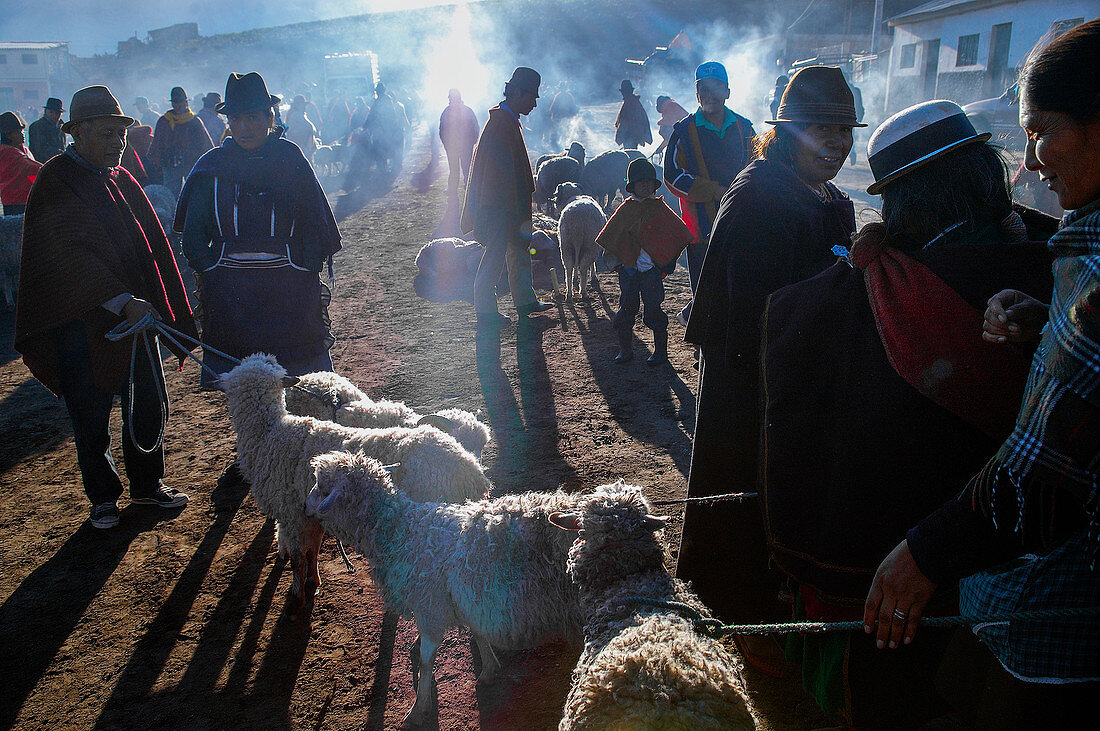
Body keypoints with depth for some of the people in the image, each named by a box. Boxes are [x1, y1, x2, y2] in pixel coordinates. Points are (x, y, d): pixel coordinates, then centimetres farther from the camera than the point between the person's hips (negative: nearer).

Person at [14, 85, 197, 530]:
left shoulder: (121, 180, 10)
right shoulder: (55, 182, -9)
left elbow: (152, 244, 12)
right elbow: (71, 255, -19)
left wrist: (165, 307, 7)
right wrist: (123, 301, -27)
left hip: (135, 312, 6)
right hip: (81, 322, -5)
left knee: (148, 405, 11)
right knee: (90, 415, 7)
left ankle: (148, 485, 29)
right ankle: (103, 497, 24)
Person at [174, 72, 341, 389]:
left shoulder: (291, 159, 3)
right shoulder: (213, 165, 7)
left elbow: (314, 226, 5)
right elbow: (193, 237, 12)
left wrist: (306, 275, -3)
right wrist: (211, 274, 0)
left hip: (288, 289, -1)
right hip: (229, 293, 1)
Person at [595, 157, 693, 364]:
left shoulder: (660, 208, 1)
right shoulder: (625, 208, 7)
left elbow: (679, 234, 5)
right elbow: (610, 237, 16)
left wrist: (668, 263, 2)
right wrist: (618, 261, 10)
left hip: (652, 269, -3)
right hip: (628, 269, 3)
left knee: (653, 311, -1)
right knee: (626, 308, 6)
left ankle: (661, 351, 12)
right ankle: (625, 350, 18)